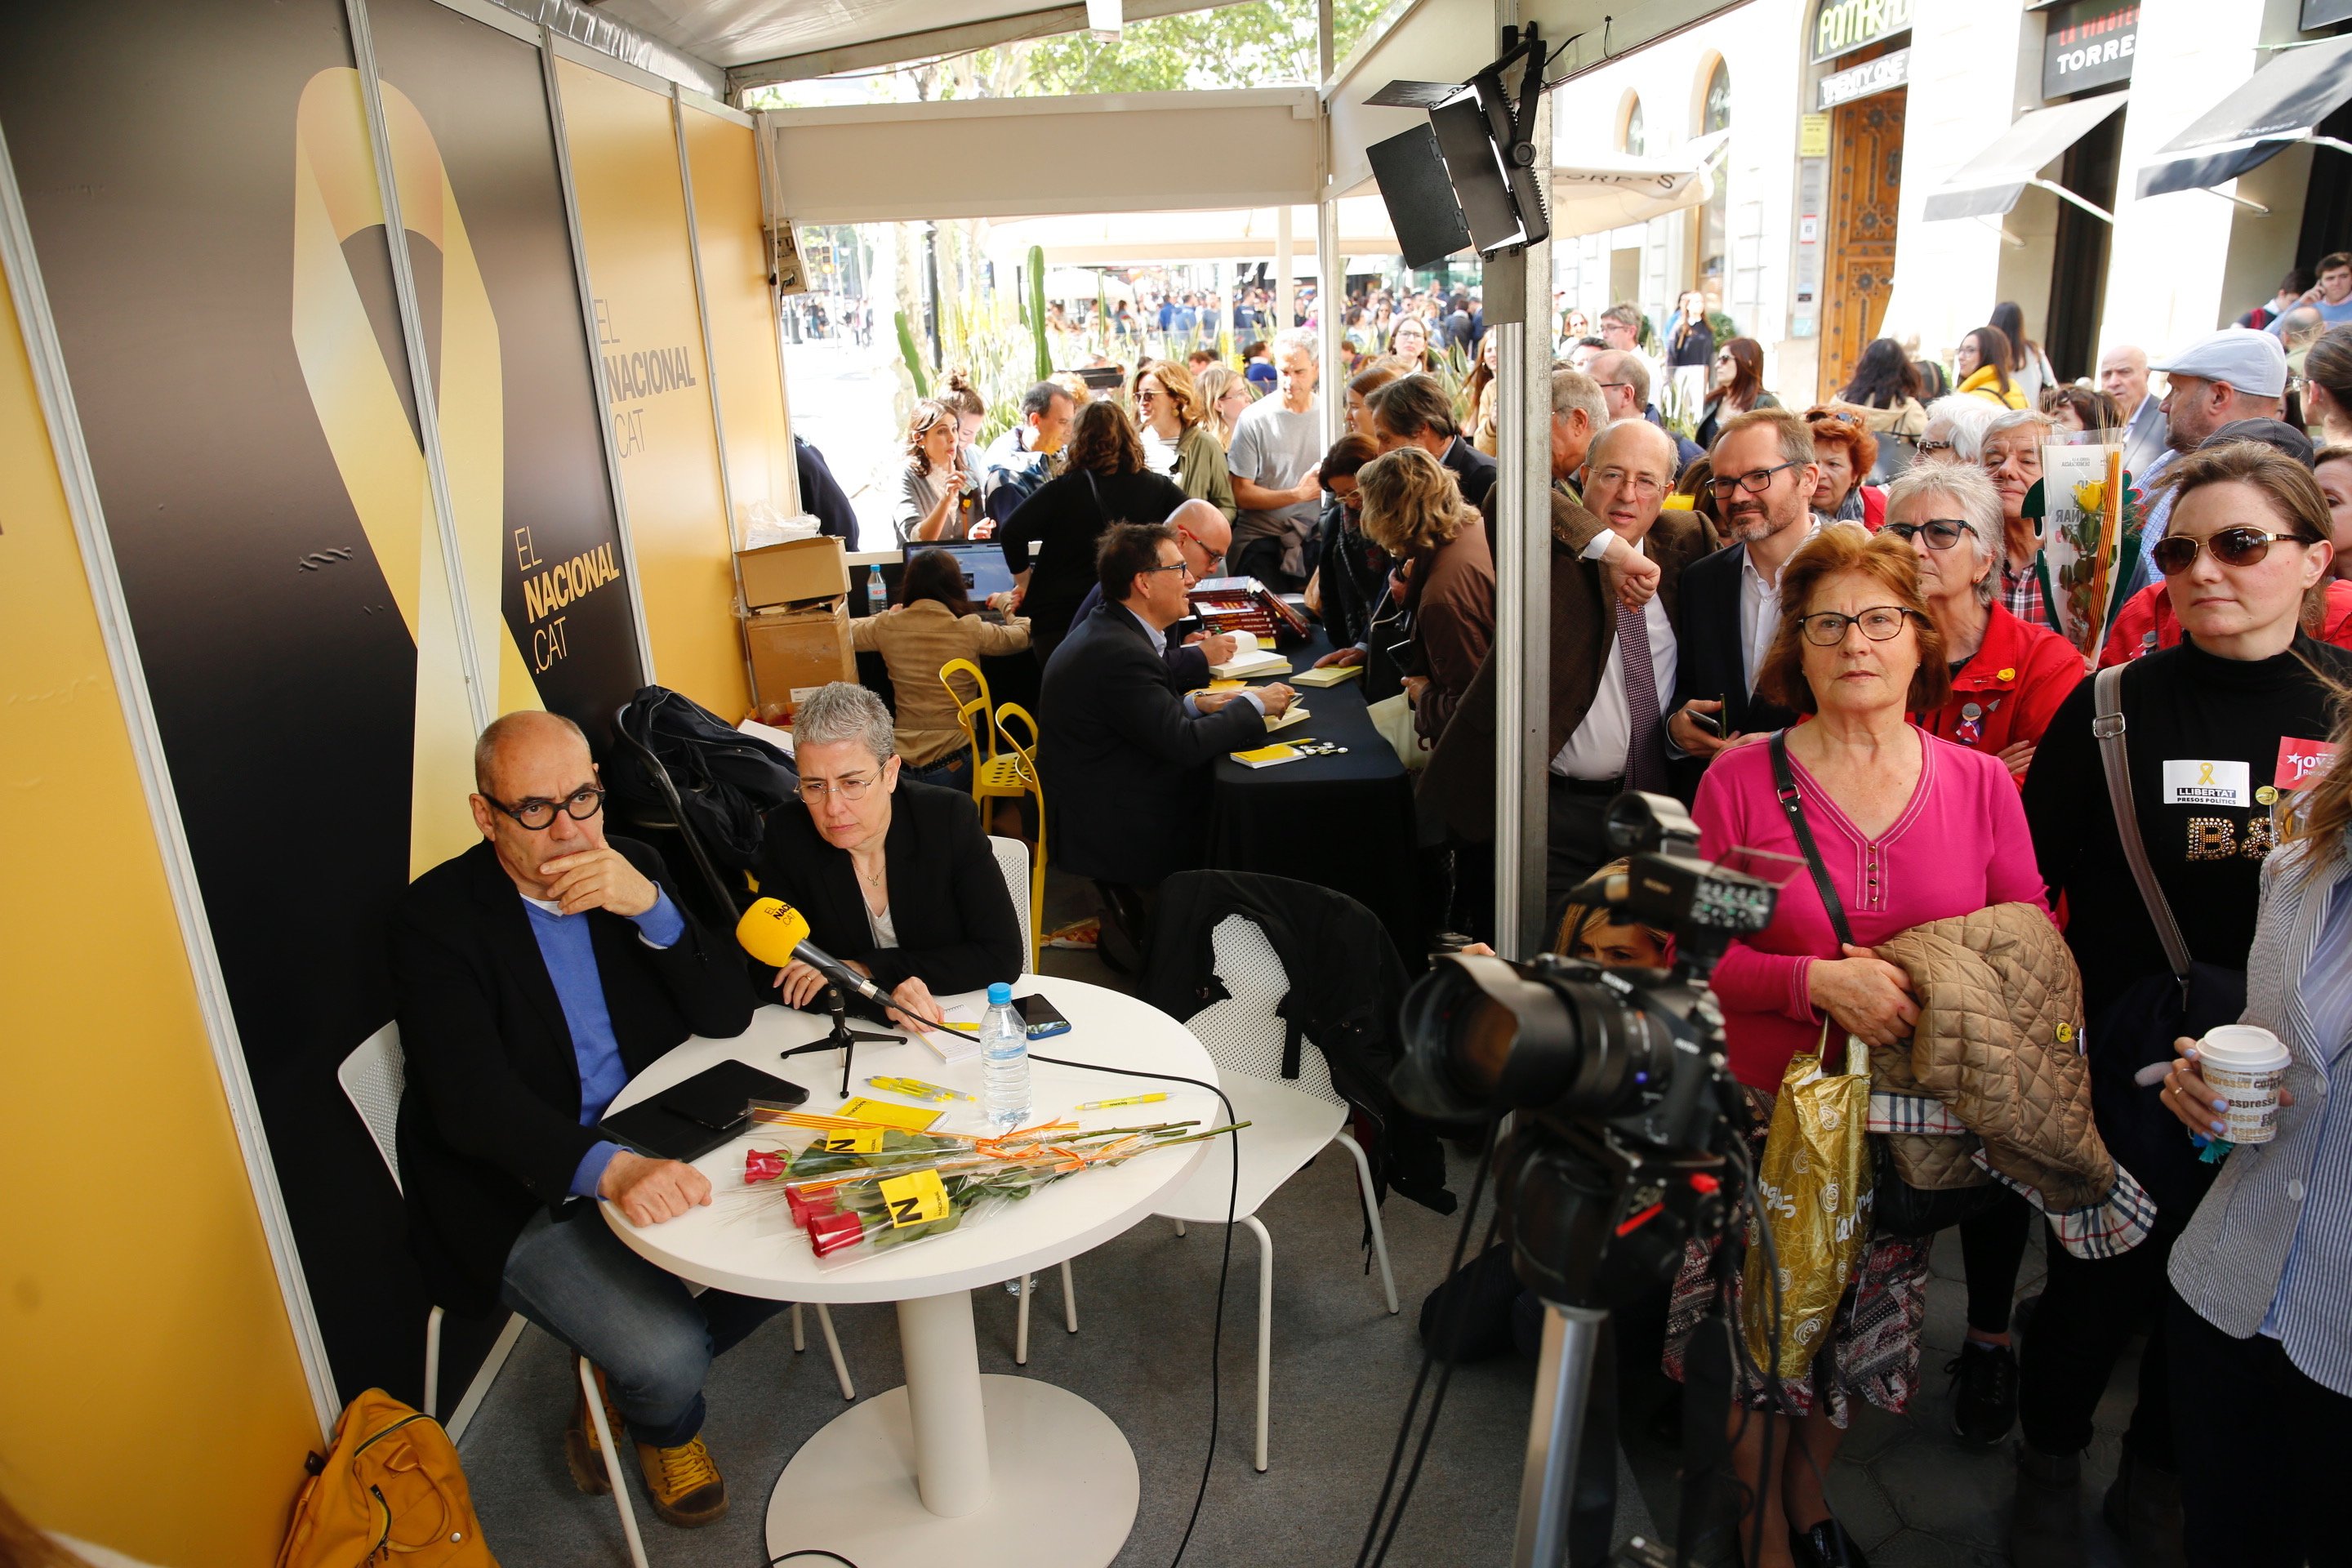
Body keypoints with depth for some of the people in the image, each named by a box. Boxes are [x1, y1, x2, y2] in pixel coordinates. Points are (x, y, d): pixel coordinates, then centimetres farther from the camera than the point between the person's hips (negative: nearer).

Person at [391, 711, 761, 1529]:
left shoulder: (634, 868, -1)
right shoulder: (435, 917, -15)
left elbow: (727, 1016, -6)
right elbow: (472, 1101, -26)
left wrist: (649, 906, -23)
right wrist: (610, 1168, -42)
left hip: (645, 1153, 5)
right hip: (517, 1194, -5)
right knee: (668, 1355, -20)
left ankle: (627, 1372, 13)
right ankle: (667, 1424, 19)